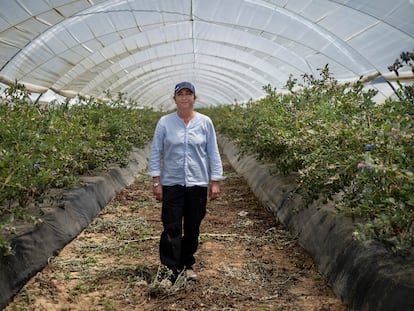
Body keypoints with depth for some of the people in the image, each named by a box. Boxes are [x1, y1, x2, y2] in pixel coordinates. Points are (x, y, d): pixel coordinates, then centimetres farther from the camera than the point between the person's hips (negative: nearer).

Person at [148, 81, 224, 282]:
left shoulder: (205, 122, 1)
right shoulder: (164, 122, -1)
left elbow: (213, 154, 4)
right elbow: (155, 153, 2)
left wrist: (215, 182, 1)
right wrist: (156, 182, -4)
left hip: (197, 184, 1)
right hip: (172, 183, -1)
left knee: (192, 228, 10)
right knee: (172, 228, -4)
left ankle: (187, 265, 26)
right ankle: (170, 270, 0)